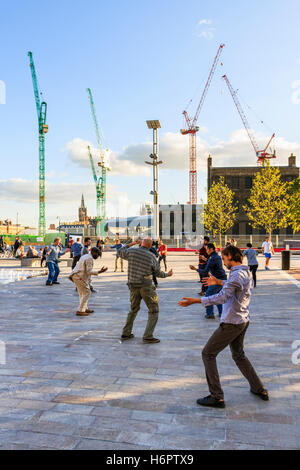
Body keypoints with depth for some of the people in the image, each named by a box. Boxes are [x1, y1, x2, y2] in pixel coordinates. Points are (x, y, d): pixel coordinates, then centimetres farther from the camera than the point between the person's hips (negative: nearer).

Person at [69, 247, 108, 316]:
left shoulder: (85, 256, 18)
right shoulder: (89, 258, -13)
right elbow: (89, 271, -18)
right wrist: (99, 272, -19)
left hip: (75, 275, 11)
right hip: (80, 277, -11)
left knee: (82, 293, 17)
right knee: (86, 293, -7)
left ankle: (84, 308, 23)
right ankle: (80, 311, -9)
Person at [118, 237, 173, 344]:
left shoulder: (131, 251, -4)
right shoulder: (151, 256, -7)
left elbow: (120, 252, 18)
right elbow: (157, 272, 4)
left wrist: (132, 243, 21)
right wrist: (167, 274, 23)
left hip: (133, 286, 4)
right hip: (146, 287, -4)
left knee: (133, 310, 22)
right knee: (153, 311, 6)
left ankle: (126, 334, 25)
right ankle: (148, 336, -1)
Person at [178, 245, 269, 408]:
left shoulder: (237, 274, -21)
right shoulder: (246, 272, 8)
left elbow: (222, 297, -29)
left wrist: (195, 301, -31)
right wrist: (218, 282, 30)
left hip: (231, 323, -9)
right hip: (243, 321, 10)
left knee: (208, 354, 1)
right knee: (238, 355, 26)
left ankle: (217, 397, 4)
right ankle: (259, 389, 34)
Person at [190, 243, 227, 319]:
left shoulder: (212, 259, -19)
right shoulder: (217, 256, 11)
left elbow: (205, 272, -20)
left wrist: (195, 269, -12)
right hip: (223, 279, 10)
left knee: (208, 295, -1)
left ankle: (210, 314, 1)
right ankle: (221, 312, 22)